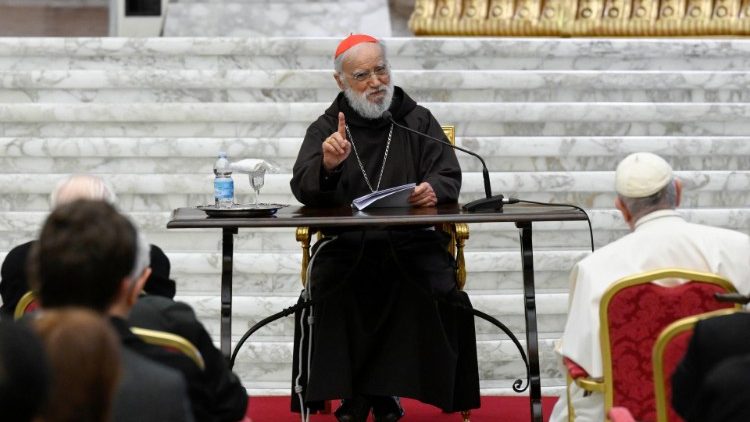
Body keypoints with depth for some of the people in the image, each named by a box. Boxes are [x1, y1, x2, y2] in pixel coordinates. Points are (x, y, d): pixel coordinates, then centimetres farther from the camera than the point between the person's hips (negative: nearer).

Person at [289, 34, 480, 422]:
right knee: (323, 295, -30)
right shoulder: (325, 128, 12)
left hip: (412, 241, 0)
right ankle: (351, 390, -11)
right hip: (345, 243, 0)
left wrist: (434, 189, -20)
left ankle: (386, 389, -11)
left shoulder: (418, 121, 14)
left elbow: (448, 176, 5)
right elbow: (303, 190, -1)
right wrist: (328, 166, -24)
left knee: (440, 293, -28)